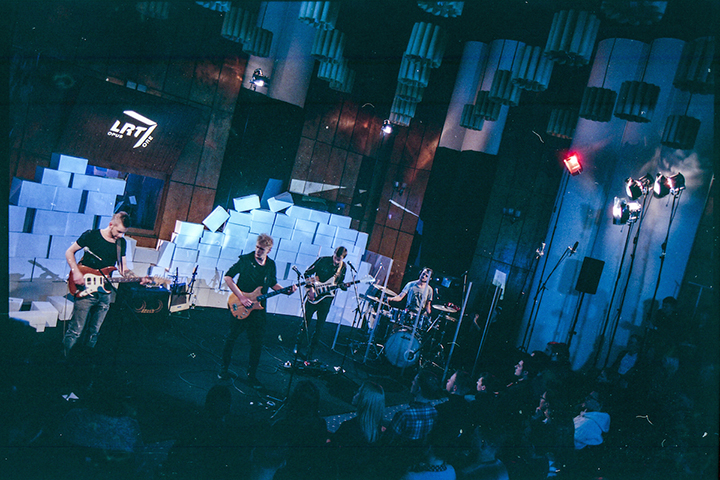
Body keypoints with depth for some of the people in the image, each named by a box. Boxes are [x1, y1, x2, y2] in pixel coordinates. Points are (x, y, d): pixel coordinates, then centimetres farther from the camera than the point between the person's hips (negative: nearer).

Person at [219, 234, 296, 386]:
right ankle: (224, 368, 25)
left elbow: (273, 283, 16)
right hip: (239, 308, -3)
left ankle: (252, 374, 20)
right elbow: (228, 277, -10)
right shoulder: (245, 259, -10)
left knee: (257, 343, 6)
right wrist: (241, 297, -18)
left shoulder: (271, 265, 3)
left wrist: (286, 290, -3)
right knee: (231, 337, 7)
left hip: (258, 309, 3)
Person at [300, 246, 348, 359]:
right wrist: (311, 288, -17)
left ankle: (310, 352, 15)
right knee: (305, 322, 4)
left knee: (320, 327, 5)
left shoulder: (343, 268, 1)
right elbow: (307, 273, -6)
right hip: (314, 296, -3)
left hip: (327, 298, 3)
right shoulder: (323, 260, -10)